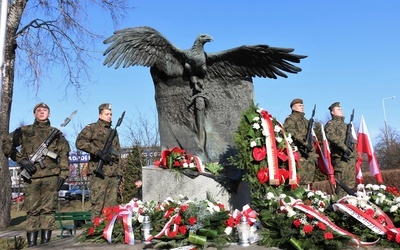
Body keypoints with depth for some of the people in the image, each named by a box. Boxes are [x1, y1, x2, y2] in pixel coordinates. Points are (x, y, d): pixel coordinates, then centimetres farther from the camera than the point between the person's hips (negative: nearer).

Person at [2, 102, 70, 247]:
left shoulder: (56, 133, 14)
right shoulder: (24, 131, 11)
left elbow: (64, 154, 10)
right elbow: (7, 144, 4)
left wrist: (63, 174, 1)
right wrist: (21, 159, -8)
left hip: (51, 176, 0)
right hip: (31, 176, 0)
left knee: (48, 209, -1)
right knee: (32, 210, 2)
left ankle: (45, 243, 3)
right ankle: (31, 244, 7)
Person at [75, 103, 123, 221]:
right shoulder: (92, 128, 3)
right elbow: (80, 142, -14)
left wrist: (120, 173, 17)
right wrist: (98, 152, -18)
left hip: (113, 175, 6)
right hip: (99, 173, -6)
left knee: (111, 206, 5)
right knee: (97, 205, -7)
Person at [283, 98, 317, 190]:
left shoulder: (306, 121, 25)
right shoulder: (290, 120, 0)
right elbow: (293, 133, -18)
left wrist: (313, 156, 20)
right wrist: (304, 143, -28)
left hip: (308, 154, 8)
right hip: (298, 154, -8)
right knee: (299, 179, -13)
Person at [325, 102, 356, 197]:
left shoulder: (346, 125, 26)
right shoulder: (331, 124, 1)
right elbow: (331, 136, -19)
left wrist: (355, 155, 18)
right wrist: (344, 147, -26)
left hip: (351, 158, 8)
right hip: (340, 158, -8)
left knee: (351, 184, 8)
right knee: (341, 183, -11)